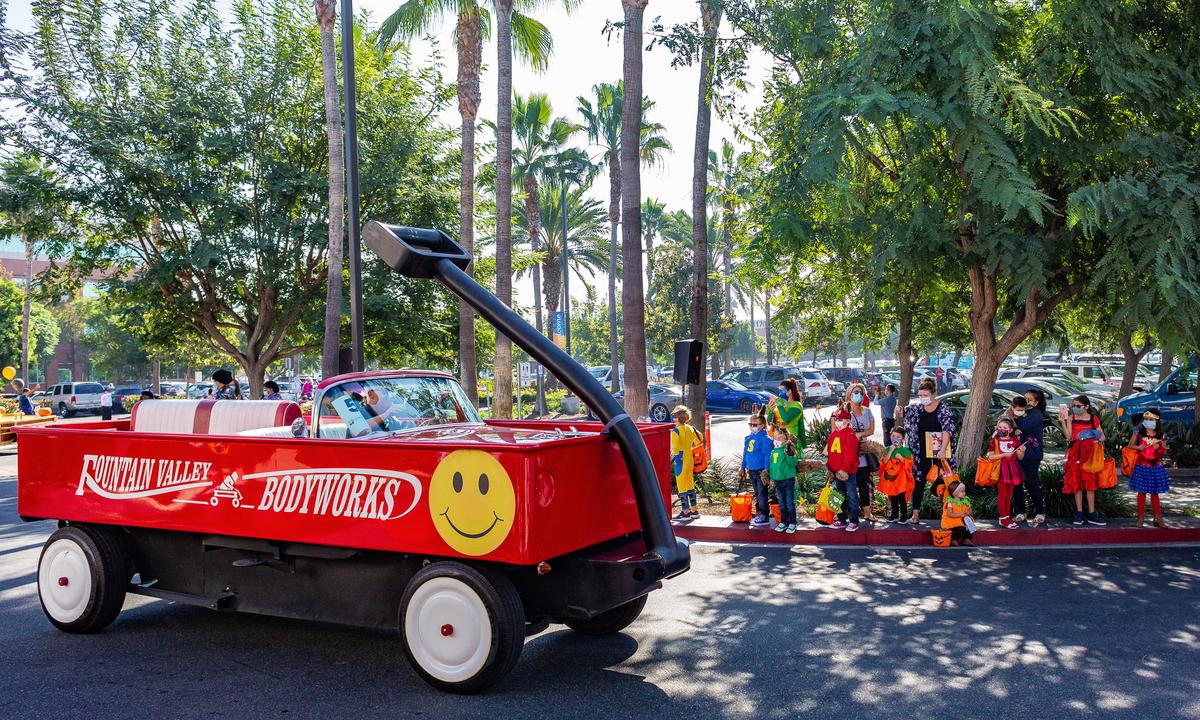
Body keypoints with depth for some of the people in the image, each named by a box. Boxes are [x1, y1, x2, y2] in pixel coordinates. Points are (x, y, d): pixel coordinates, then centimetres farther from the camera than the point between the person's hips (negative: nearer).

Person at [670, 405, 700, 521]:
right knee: (690, 485, 16)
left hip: (681, 461, -7)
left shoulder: (676, 431, -14)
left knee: (681, 486, -2)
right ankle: (694, 510, 20)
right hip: (690, 460, 7)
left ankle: (685, 512, -1)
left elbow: (675, 448, -19)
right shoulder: (690, 429, 6)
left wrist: (673, 459, -9)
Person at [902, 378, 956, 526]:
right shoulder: (916, 409, 6)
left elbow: (947, 430, -15)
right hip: (922, 454, 4)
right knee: (918, 482, 5)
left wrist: (943, 450, -26)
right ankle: (915, 515, 10)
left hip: (939, 454, -4)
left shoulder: (943, 409, -7)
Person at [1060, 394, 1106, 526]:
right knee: (1076, 483, 2)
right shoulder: (1071, 418, 5)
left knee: (1090, 483, 1)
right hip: (1075, 453, 1)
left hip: (1089, 453, -1)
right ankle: (1079, 513, 6)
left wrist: (1099, 440, -16)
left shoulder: (1093, 419, 3)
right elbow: (1068, 435, -6)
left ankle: (1091, 514, 5)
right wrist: (1063, 421, -16)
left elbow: (1102, 436, 6)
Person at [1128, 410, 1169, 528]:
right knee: (1142, 492, 3)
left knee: (1154, 492, 9)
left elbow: (1164, 451, 7)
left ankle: (1158, 518, 15)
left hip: (1156, 467, 2)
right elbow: (1130, 445, 6)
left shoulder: (1161, 436, 3)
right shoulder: (1138, 433, -1)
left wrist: (1158, 448, -14)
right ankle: (1141, 518, 11)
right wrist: (1138, 447, -13)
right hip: (1141, 466, -2)